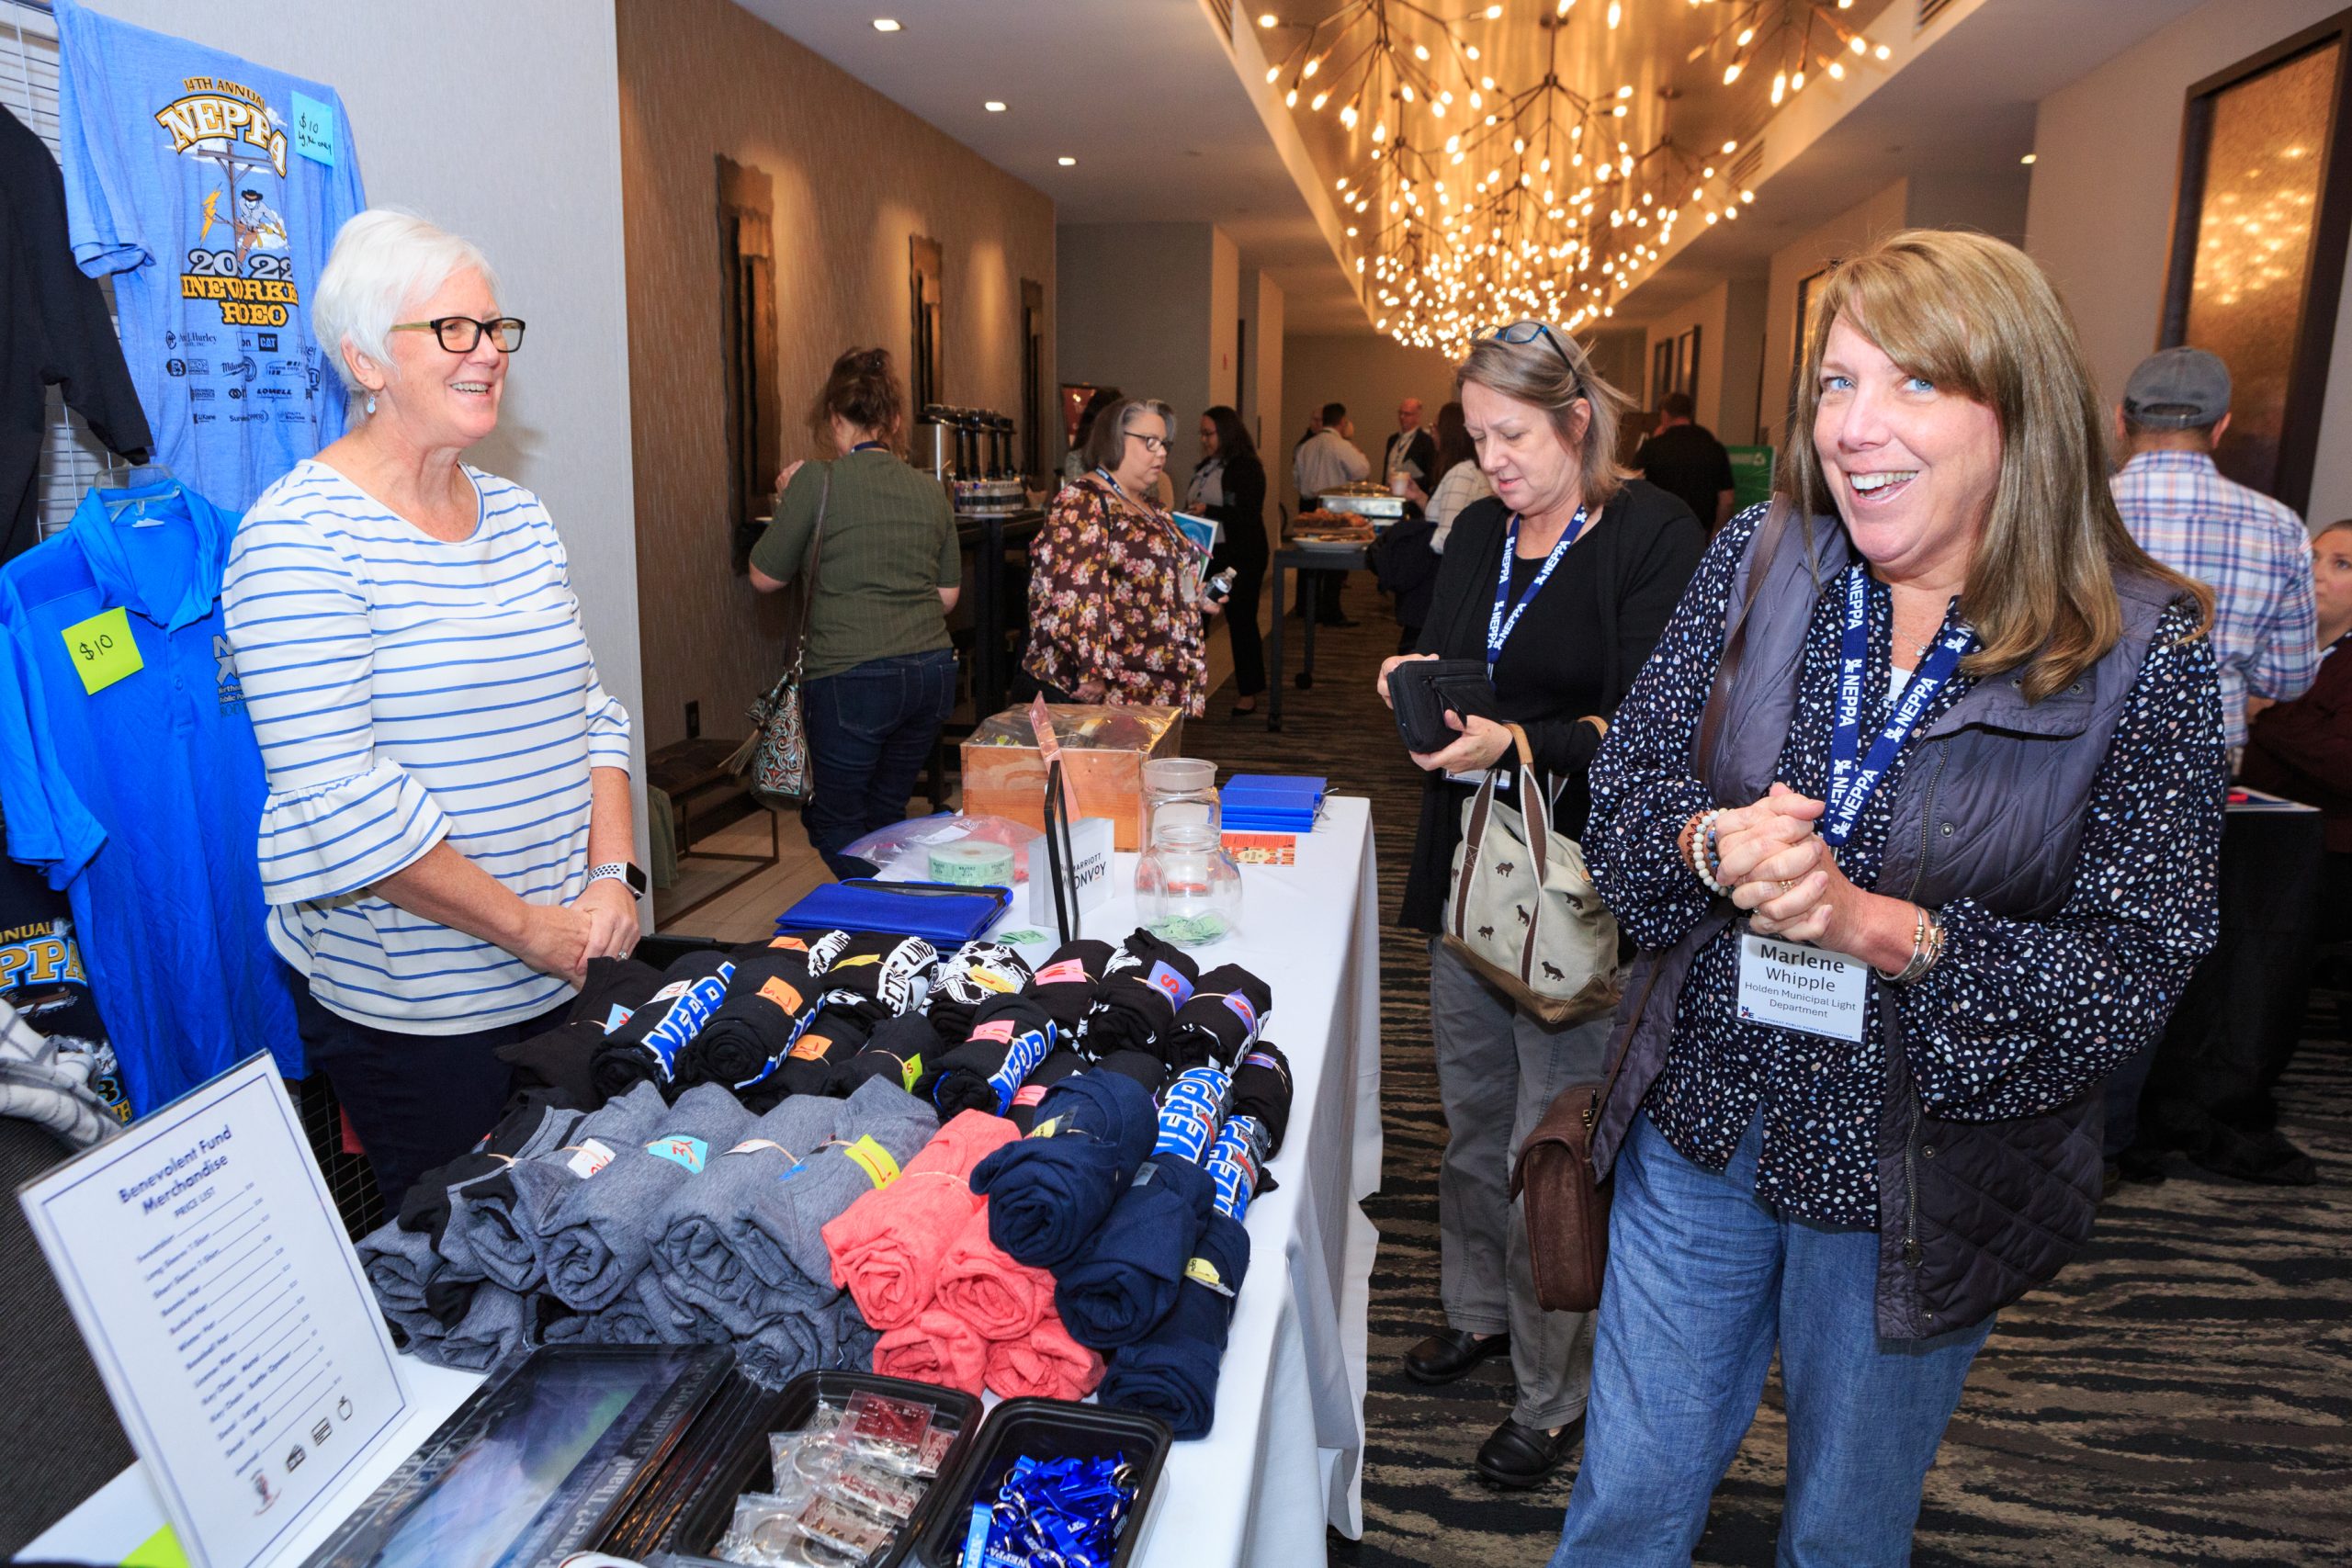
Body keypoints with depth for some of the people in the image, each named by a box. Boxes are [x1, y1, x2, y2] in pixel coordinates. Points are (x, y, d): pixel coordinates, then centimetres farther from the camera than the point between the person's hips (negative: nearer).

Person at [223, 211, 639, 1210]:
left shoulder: (519, 517, 8)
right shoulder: (302, 535, -14)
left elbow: (587, 709, 10)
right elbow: (336, 797, -21)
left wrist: (612, 874, -4)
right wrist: (527, 925, -18)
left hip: (558, 976, 7)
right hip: (407, 1005, -6)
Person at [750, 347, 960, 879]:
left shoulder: (817, 482, -8)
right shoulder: (930, 490, 7)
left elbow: (766, 576, 2)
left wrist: (788, 501, 14)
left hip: (851, 678, -6)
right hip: (932, 671, 6)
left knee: (834, 822, 10)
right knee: (886, 815, 20)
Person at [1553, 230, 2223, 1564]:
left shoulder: (2144, 646, -14)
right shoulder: (1759, 560, -7)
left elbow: (2138, 971, -15)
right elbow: (1626, 792, -4)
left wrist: (1882, 927, -28)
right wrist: (1711, 846, -26)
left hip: (1920, 1178, -1)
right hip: (1700, 1121, 2)